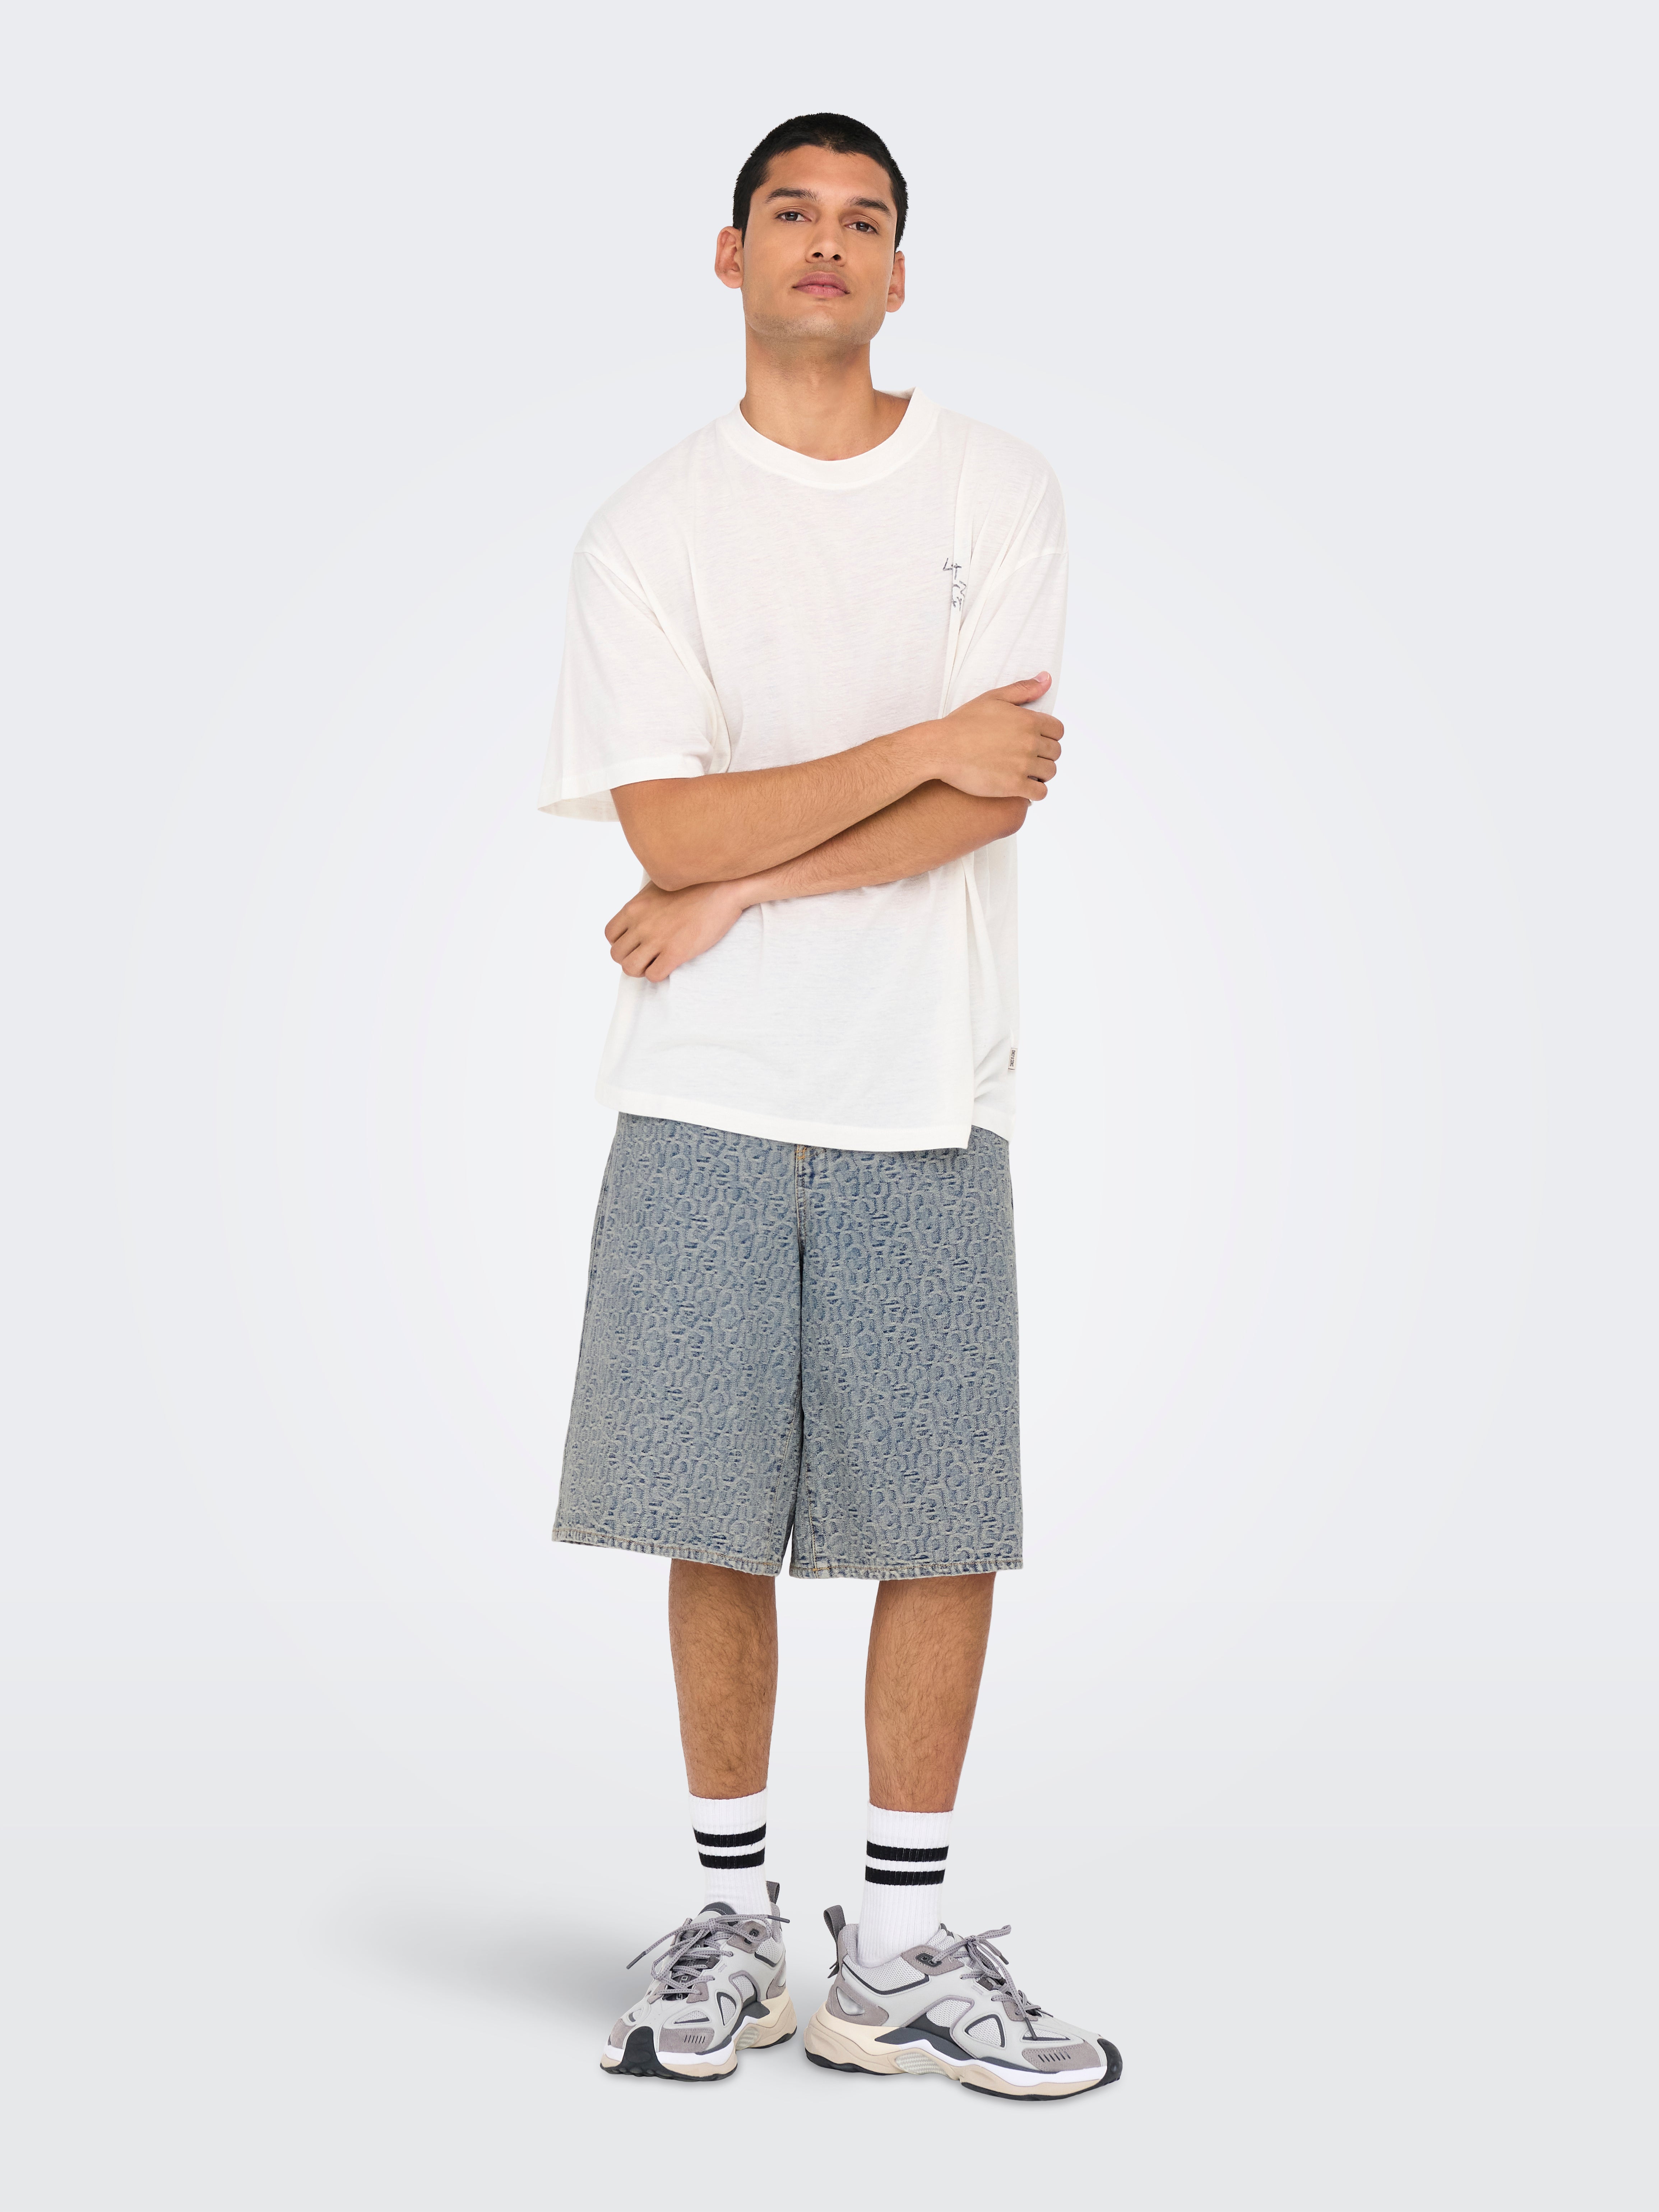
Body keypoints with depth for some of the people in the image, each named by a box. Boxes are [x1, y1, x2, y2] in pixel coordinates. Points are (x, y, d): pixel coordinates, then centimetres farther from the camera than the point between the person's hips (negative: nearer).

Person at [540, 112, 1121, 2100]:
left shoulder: (1000, 496, 5)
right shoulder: (645, 534, 5)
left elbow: (993, 801, -7)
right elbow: (671, 827, -7)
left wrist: (740, 890, -9)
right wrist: (927, 748, -11)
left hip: (924, 1099, 0)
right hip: (705, 1101, 0)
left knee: (945, 1527, 1)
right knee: (712, 1526, 4)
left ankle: (901, 1953, 14)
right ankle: (730, 1924, 19)